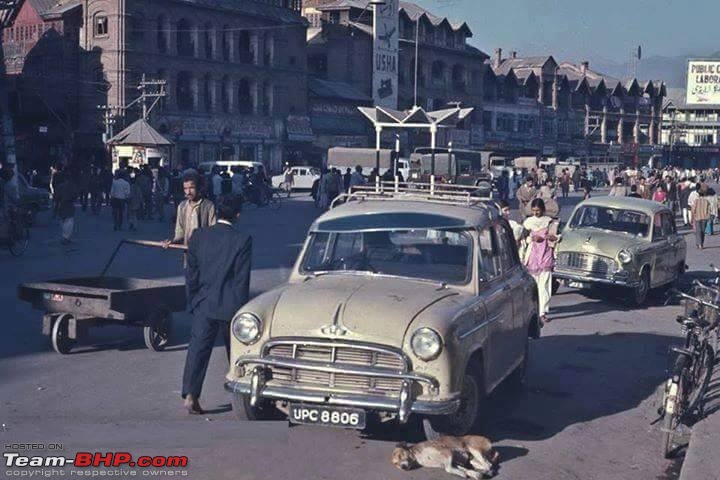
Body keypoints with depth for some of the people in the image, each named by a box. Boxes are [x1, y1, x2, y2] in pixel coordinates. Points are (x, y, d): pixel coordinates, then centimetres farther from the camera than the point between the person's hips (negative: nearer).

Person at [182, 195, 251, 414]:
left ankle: (190, 395, -13)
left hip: (203, 305, 2)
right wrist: (242, 309, 1)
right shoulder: (242, 240, -8)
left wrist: (192, 302, 14)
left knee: (197, 350, -1)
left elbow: (191, 274, 4)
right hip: (230, 305, -1)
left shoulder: (198, 236, 1)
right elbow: (242, 279, -7)